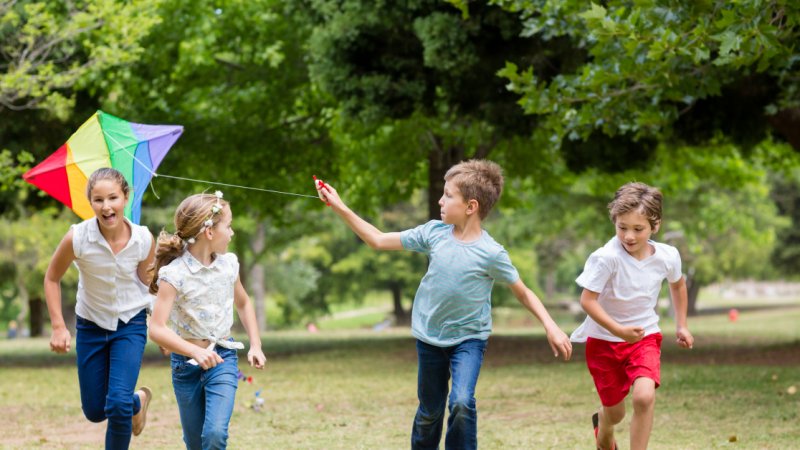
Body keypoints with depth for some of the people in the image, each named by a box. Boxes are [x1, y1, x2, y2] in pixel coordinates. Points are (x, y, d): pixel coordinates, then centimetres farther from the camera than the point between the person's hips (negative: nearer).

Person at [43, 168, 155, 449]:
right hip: (91, 326, 1)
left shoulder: (143, 239, -19)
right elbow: (52, 279, -6)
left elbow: (148, 283, -1)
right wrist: (58, 327, -11)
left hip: (130, 324, -1)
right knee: (94, 412, 12)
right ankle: (138, 401, 46)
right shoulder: (77, 238, -22)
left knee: (118, 404, -19)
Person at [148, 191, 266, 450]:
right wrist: (196, 352, -38)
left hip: (223, 360, 2)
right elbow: (156, 329, -25)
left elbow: (243, 303, 19)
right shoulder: (175, 274, -17)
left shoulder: (228, 264, -2)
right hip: (186, 363, -2)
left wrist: (255, 345, 9)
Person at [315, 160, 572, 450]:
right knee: (429, 412, 14)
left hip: (468, 338, -4)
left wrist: (550, 327, -19)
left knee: (461, 402, -25)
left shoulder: (491, 253, -18)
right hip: (429, 336, 4)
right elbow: (378, 240, -1)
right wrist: (340, 208, -6)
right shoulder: (434, 233, -8)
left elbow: (524, 293, -7)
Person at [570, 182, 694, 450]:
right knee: (614, 412, 12)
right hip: (604, 340, -2)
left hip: (645, 337, 2)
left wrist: (681, 325, 13)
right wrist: (617, 330, -31)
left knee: (644, 396, -24)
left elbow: (678, 285, 12)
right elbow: (587, 300, -23)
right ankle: (602, 427, 52)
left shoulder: (668, 256, -12)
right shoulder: (606, 257, -26)